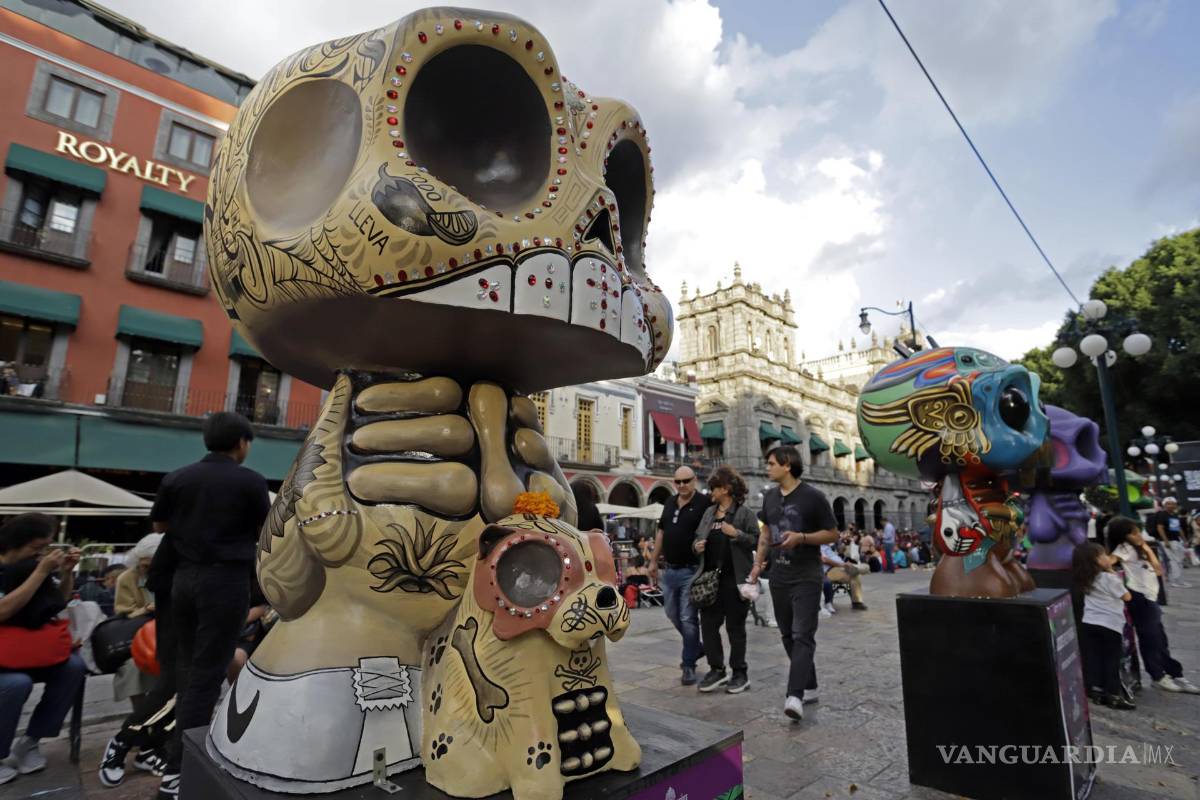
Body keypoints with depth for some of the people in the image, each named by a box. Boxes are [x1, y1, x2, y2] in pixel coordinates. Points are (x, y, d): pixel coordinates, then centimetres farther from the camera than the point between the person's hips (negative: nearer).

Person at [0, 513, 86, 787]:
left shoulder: (31, 564, 0)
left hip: (30, 649, 5)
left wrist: (66, 571, -9)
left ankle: (29, 742, -4)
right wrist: (42, 572, -31)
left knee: (74, 666, -20)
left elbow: (61, 602, 9)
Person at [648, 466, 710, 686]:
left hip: (691, 571, -7)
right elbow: (661, 533, 16)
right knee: (673, 615, 17)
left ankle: (689, 665, 15)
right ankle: (696, 647, 38)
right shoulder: (669, 504, 11)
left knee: (688, 619, 0)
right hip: (670, 569, 7)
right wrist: (653, 561, 15)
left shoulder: (703, 504, -9)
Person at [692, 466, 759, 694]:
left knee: (735, 626, 7)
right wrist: (697, 546, -1)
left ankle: (740, 673, 22)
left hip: (734, 579, -6)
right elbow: (698, 537, 20)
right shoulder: (709, 512, 13)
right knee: (708, 624, 7)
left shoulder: (744, 512, -5)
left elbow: (756, 541, -8)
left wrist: (737, 534, -21)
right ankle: (717, 670, 22)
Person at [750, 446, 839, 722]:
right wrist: (757, 563, 8)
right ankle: (808, 685, 29)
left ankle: (795, 695, -12)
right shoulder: (770, 496, 7)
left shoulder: (812, 497, -10)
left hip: (806, 577, -6)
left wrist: (801, 537, -21)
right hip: (778, 577, 6)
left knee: (802, 635, -9)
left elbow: (832, 534, -6)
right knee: (788, 635, 13)